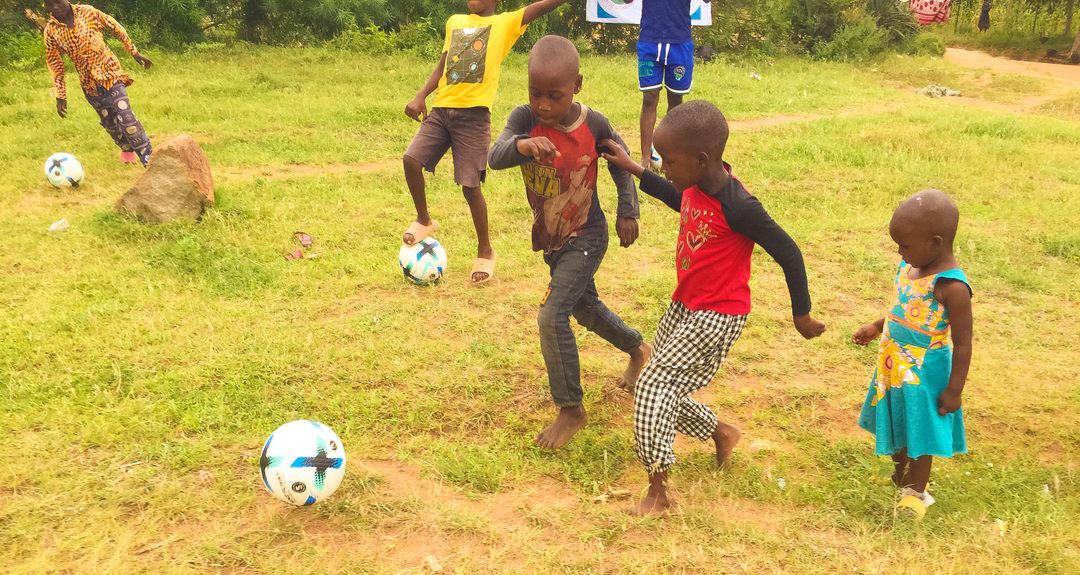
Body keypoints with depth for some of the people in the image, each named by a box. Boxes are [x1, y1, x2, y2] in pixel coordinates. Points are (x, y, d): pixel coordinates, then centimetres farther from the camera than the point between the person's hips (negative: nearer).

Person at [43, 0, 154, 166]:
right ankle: (128, 150, 32)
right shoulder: (51, 31, -5)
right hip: (89, 83, 3)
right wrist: (60, 95, 1)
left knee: (126, 116, -13)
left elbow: (115, 27, 3)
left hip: (110, 72, -3)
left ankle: (149, 159, -13)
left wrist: (134, 52, 0)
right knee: (109, 122, 9)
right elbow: (55, 64, 2)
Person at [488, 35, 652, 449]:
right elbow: (495, 157, -33)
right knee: (585, 307, 25)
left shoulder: (593, 124, -18)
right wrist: (521, 145, -53)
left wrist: (627, 212, -4)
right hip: (550, 239, 5)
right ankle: (637, 349, 53)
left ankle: (571, 410, 1)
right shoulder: (524, 119, -16)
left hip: (585, 238, -5)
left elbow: (621, 164, 0)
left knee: (552, 317, -16)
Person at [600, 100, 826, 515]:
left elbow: (787, 252, -19)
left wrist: (801, 315, -9)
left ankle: (657, 489, -3)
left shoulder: (737, 207, -27)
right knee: (665, 389, 14)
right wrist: (633, 169, 24)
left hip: (716, 317, -9)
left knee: (654, 385, -14)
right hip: (683, 306, 9)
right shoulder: (696, 185, -3)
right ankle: (720, 432, 37)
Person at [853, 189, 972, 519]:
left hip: (924, 375, -8)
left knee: (920, 434, 11)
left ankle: (916, 493, 32)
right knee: (896, 427, 24)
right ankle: (897, 479, 48)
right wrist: (877, 328, 12)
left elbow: (962, 343, -21)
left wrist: (954, 390, -18)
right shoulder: (909, 267, -3)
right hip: (893, 368, 8)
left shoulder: (951, 286, -27)